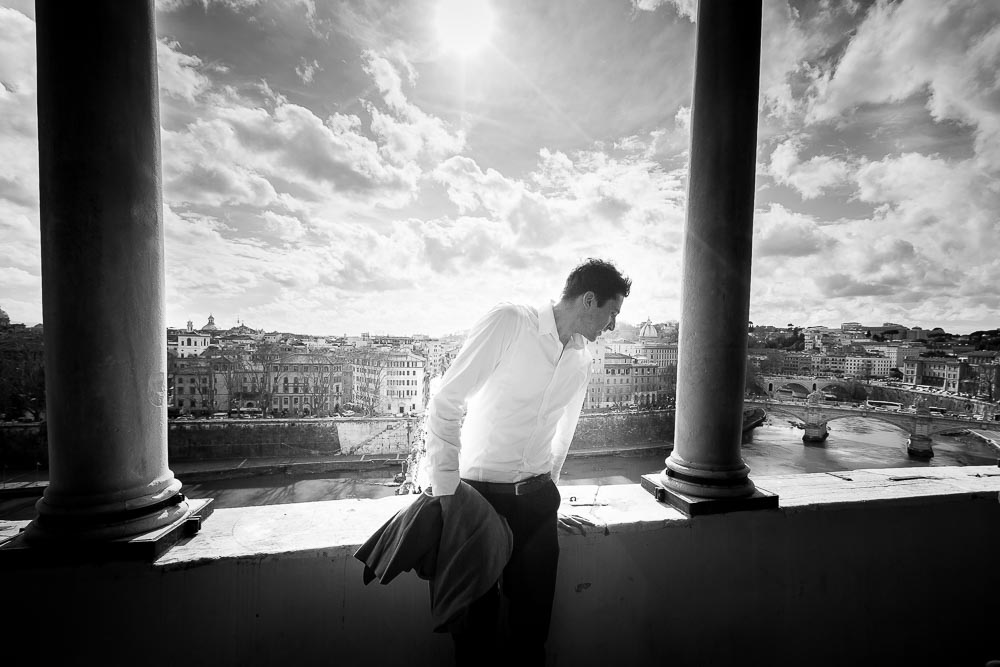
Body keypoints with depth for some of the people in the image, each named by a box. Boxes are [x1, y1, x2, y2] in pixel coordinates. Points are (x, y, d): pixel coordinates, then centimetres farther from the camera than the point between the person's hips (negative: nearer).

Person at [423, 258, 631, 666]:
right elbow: (445, 405, -14)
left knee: (533, 616, 14)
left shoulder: (581, 359, 7)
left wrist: (548, 494, 18)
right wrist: (445, 492, -16)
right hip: (478, 492, -5)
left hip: (536, 498, 5)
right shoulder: (509, 322, -14)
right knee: (476, 613, 8)